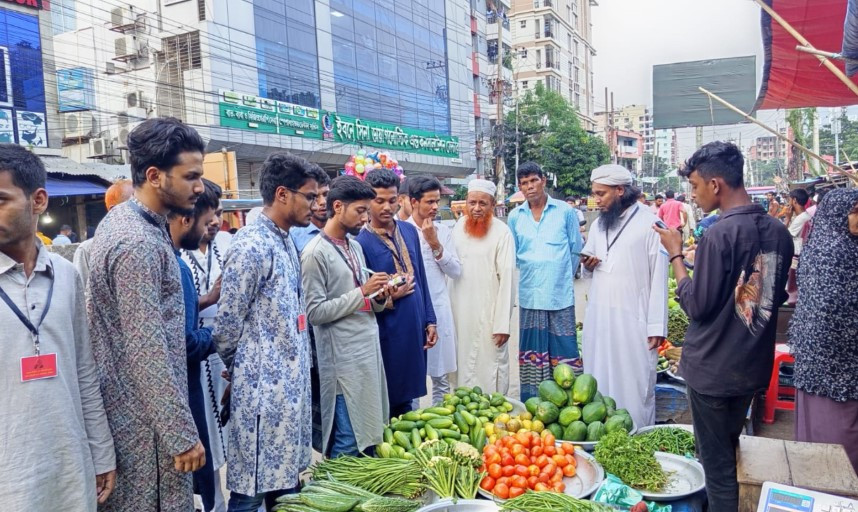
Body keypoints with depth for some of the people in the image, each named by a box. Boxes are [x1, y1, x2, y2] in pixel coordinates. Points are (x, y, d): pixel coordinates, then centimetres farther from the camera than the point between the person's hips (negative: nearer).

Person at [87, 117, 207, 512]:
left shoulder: (123, 219, 8)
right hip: (148, 422, -10)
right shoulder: (138, 243, -24)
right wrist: (182, 433, -21)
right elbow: (148, 350, -25)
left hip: (131, 409, 10)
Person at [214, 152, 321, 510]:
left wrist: (298, 372, 16)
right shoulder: (252, 246, -18)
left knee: (285, 479, 19)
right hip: (263, 387, -9)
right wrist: (239, 370, 2)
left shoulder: (285, 242, 11)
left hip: (290, 383, 9)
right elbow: (227, 325, -14)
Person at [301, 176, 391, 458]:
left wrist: (379, 298, -2)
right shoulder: (316, 252, -12)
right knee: (348, 444, 0)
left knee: (370, 435, 15)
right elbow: (315, 312, -16)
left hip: (369, 349, 8)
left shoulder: (355, 245, 13)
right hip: (343, 358, -8)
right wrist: (362, 291, -18)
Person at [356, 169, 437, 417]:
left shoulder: (409, 231, 6)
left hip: (415, 330, 5)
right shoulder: (360, 242, -12)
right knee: (386, 401, 8)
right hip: (386, 334, -5)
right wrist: (390, 297, -19)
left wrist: (429, 321, 10)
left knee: (407, 397, 18)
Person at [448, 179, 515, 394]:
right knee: (464, 360, 14)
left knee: (492, 363, 4)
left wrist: (503, 323, -15)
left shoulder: (502, 232, -12)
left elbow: (507, 279, -13)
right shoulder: (459, 226, 4)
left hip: (489, 311, -5)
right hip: (460, 310, 5)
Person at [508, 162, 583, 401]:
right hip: (529, 294, 2)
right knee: (532, 352, 8)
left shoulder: (565, 211, 2)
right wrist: (533, 274, 11)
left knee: (564, 350, 0)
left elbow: (576, 249, 9)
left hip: (561, 294, -2)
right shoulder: (515, 216, 7)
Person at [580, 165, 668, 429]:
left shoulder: (649, 223, -7)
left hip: (633, 318, -5)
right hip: (598, 316, 6)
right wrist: (588, 265, -2)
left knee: (635, 384, 1)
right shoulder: (598, 225, 12)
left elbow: (658, 278, -8)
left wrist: (657, 325, -10)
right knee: (599, 380, 10)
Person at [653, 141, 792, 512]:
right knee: (729, 449, 25)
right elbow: (778, 296, 12)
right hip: (754, 365, 7)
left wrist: (675, 254, -11)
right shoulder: (778, 232, 0)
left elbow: (697, 306, -19)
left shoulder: (720, 234, -23)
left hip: (713, 368, -7)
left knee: (717, 463, 8)